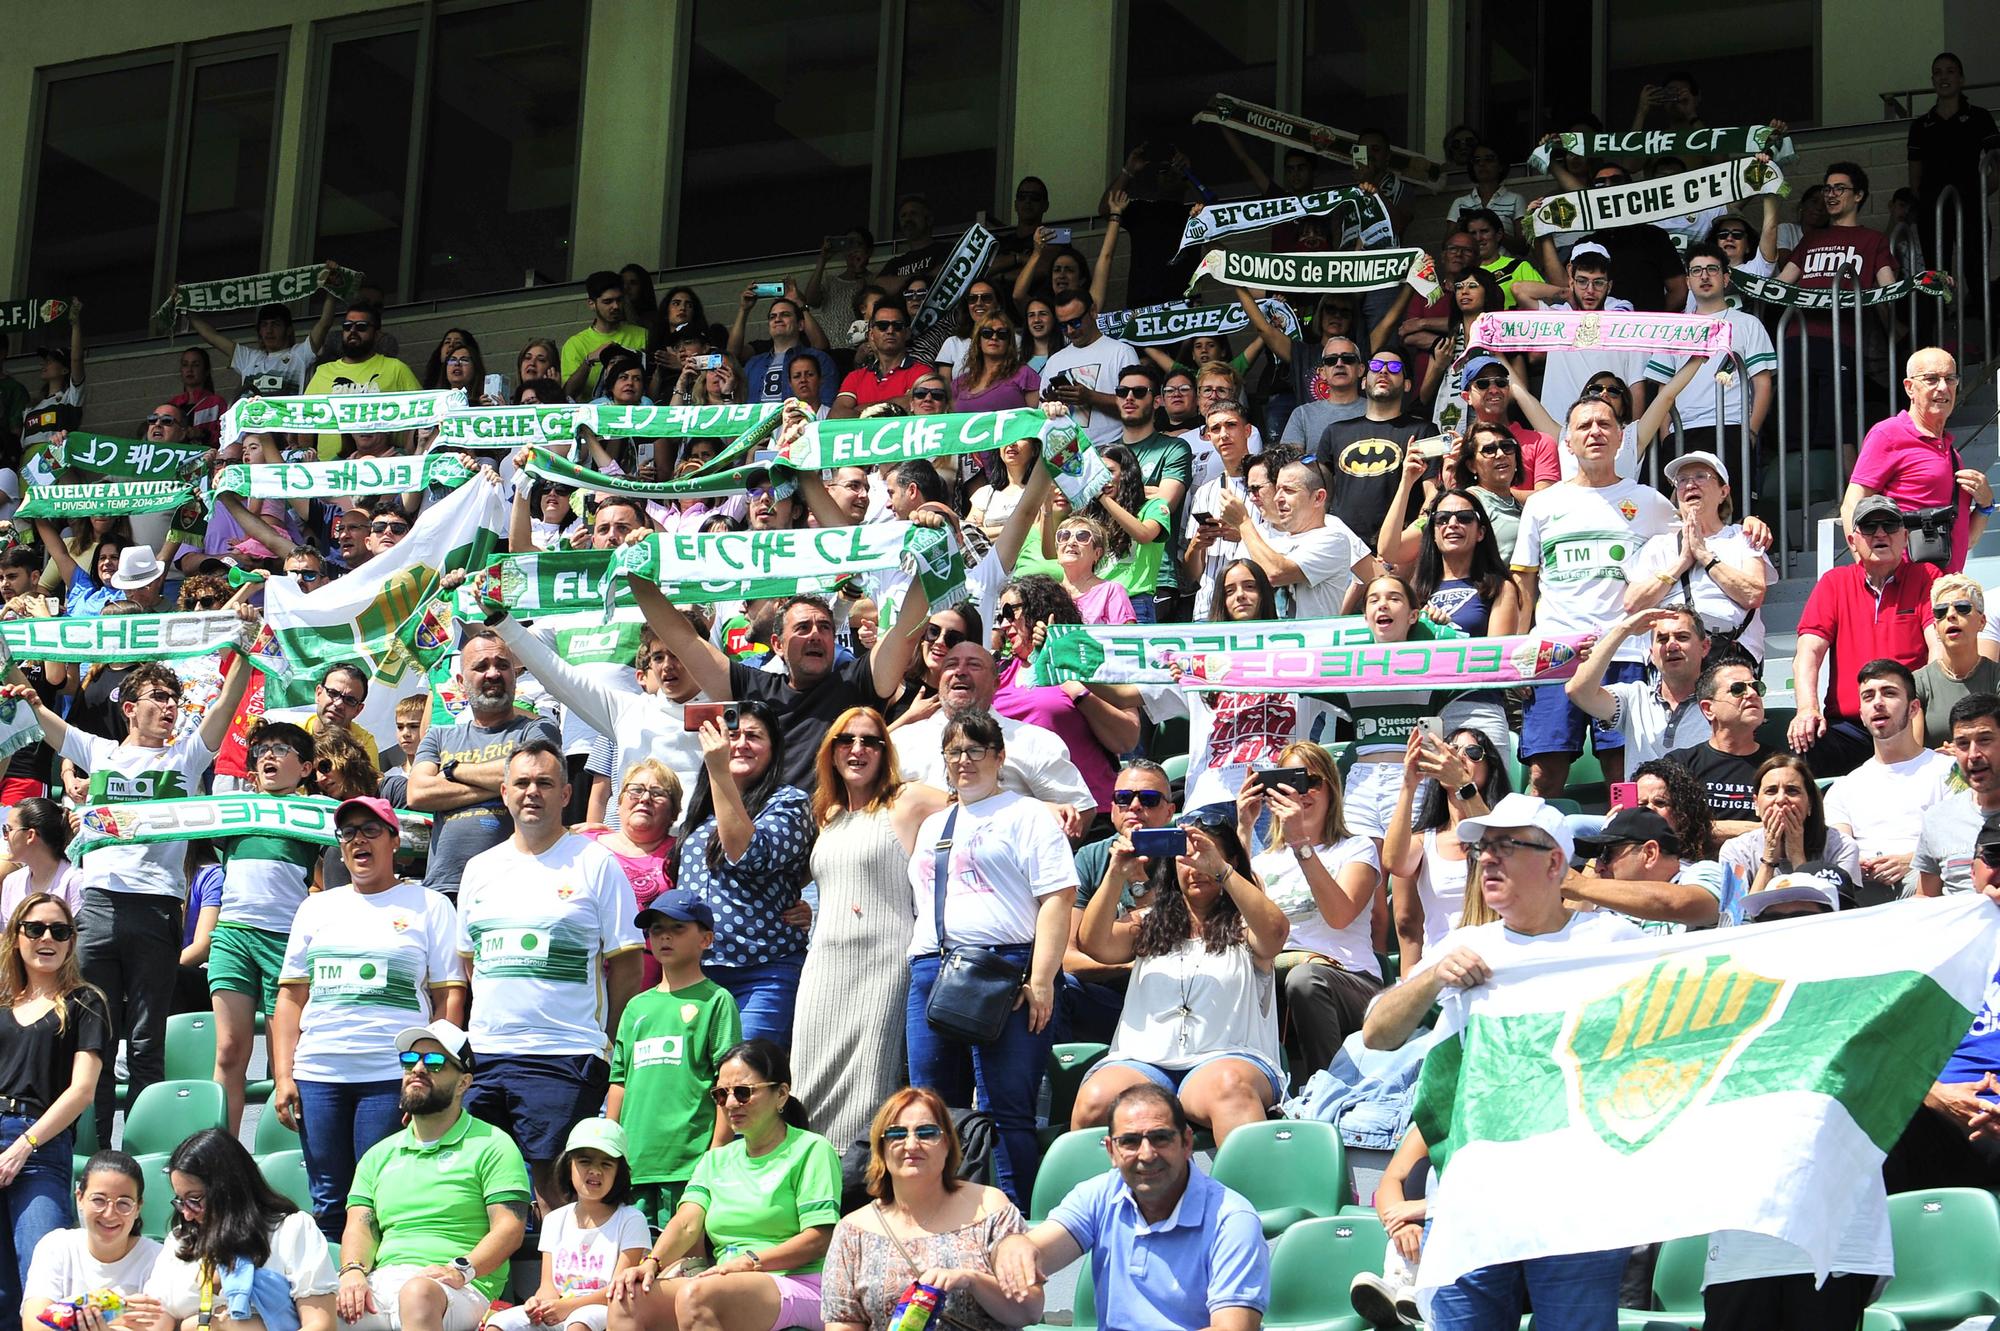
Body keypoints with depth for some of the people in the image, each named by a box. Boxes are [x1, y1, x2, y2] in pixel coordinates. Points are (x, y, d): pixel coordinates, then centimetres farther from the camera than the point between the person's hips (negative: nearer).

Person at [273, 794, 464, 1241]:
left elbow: (449, 998, 2)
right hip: (317, 1074, 4)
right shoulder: (317, 907, 18)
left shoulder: (428, 906, 7)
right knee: (328, 1203, 3)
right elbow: (291, 996, 16)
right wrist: (282, 1074, 5)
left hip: (393, 1075, -4)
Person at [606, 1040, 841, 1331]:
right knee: (627, 1298, -20)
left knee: (694, 1295, -35)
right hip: (731, 1288, 6)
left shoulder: (811, 1150, 3)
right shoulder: (715, 1161, 23)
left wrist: (748, 1262, -17)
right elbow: (687, 1223, 7)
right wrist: (652, 1263, -14)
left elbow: (819, 1239, -7)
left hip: (797, 1286, -6)